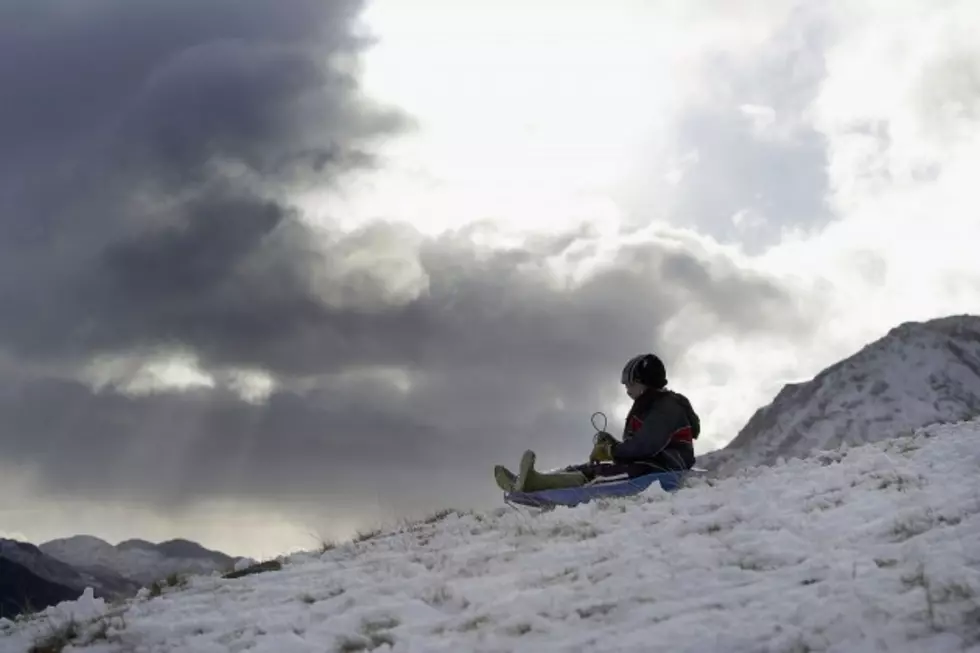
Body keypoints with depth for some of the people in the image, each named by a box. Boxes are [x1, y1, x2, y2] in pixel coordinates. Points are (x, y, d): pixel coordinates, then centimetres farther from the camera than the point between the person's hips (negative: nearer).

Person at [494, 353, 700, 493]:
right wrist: (612, 445, -3)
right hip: (645, 464, 10)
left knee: (605, 472, -29)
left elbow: (646, 446, -23)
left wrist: (610, 451, -11)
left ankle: (537, 482, -48)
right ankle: (526, 480, -24)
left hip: (664, 468, -10)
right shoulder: (647, 408, 25)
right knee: (589, 468, -8)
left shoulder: (667, 407, -9)